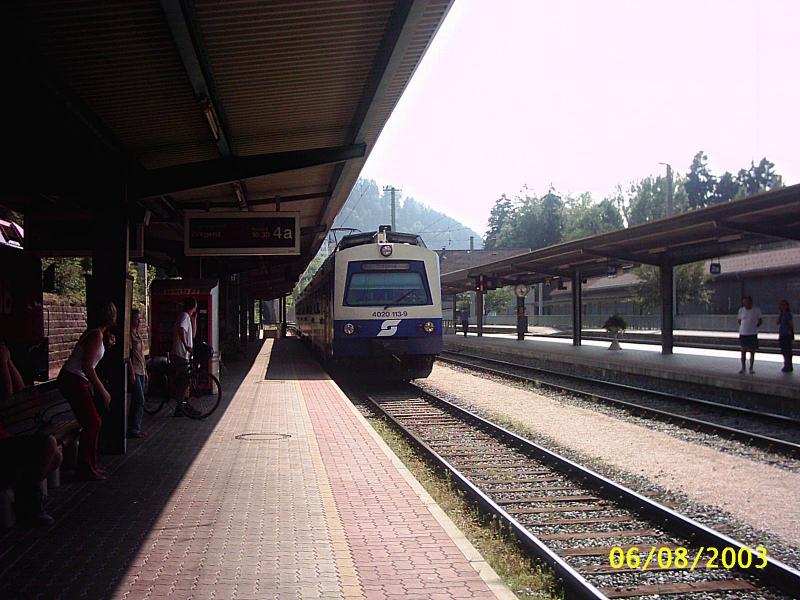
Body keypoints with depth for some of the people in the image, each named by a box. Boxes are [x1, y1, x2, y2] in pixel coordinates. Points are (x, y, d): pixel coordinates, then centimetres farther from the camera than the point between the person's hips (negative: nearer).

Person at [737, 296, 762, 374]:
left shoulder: (756, 310, -3)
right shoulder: (741, 310, 2)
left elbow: (759, 321, 7)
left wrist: (755, 327, -5)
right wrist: (742, 327, 2)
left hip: (753, 334, -2)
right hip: (743, 333, 2)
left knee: (752, 352, 3)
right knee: (743, 351, 5)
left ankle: (751, 368, 11)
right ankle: (743, 368, 14)